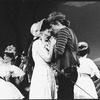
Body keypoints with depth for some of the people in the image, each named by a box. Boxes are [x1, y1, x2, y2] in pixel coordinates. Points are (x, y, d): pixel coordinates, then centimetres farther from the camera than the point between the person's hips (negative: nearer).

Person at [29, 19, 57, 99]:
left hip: (49, 73, 8)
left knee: (50, 95, 5)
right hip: (41, 73, -8)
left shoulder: (46, 43, 16)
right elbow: (48, 58, -17)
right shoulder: (37, 43, -9)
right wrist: (52, 45, -7)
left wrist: (51, 44, 7)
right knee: (42, 96, -9)